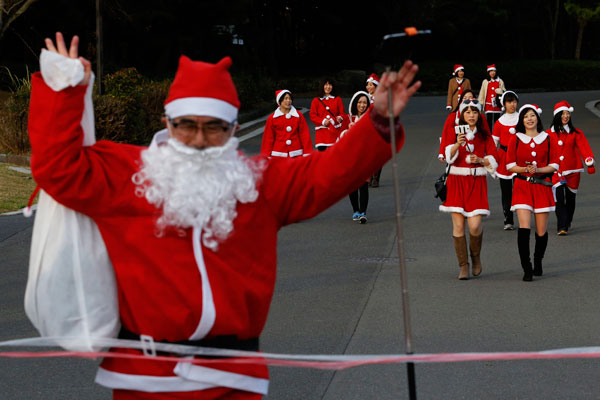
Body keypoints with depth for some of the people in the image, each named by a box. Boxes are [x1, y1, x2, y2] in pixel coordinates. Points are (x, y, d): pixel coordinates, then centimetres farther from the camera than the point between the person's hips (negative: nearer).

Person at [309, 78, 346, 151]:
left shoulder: (337, 100, 13)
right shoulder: (316, 101, 10)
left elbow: (342, 113, 8)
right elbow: (312, 116, 4)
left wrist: (340, 118, -16)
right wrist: (323, 121, -12)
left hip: (335, 131, 0)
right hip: (322, 132, 0)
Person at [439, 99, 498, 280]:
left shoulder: (485, 136, 8)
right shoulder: (455, 133, 5)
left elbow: (493, 160, 6)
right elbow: (449, 156, -10)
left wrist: (480, 160, -13)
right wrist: (457, 144, -29)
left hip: (477, 183, 0)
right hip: (457, 181, 0)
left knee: (475, 224, -12)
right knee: (458, 224, -5)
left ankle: (476, 256, 17)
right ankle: (463, 266, 4)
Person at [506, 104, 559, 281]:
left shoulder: (548, 139, 5)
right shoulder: (515, 139, 4)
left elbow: (554, 165, 4)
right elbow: (510, 165, 4)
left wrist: (538, 170, -12)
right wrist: (525, 169, -14)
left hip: (542, 186, 1)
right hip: (522, 185, -1)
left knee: (541, 231, 2)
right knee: (524, 228, -16)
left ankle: (538, 262, 28)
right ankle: (527, 269, -11)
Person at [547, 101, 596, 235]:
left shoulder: (576, 133, 5)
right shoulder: (549, 134, 4)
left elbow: (584, 148, -4)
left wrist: (590, 163, -18)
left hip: (572, 171, 1)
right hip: (556, 172, -1)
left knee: (570, 198, 10)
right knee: (559, 199, -14)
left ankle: (567, 223, 32)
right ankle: (561, 227, -16)